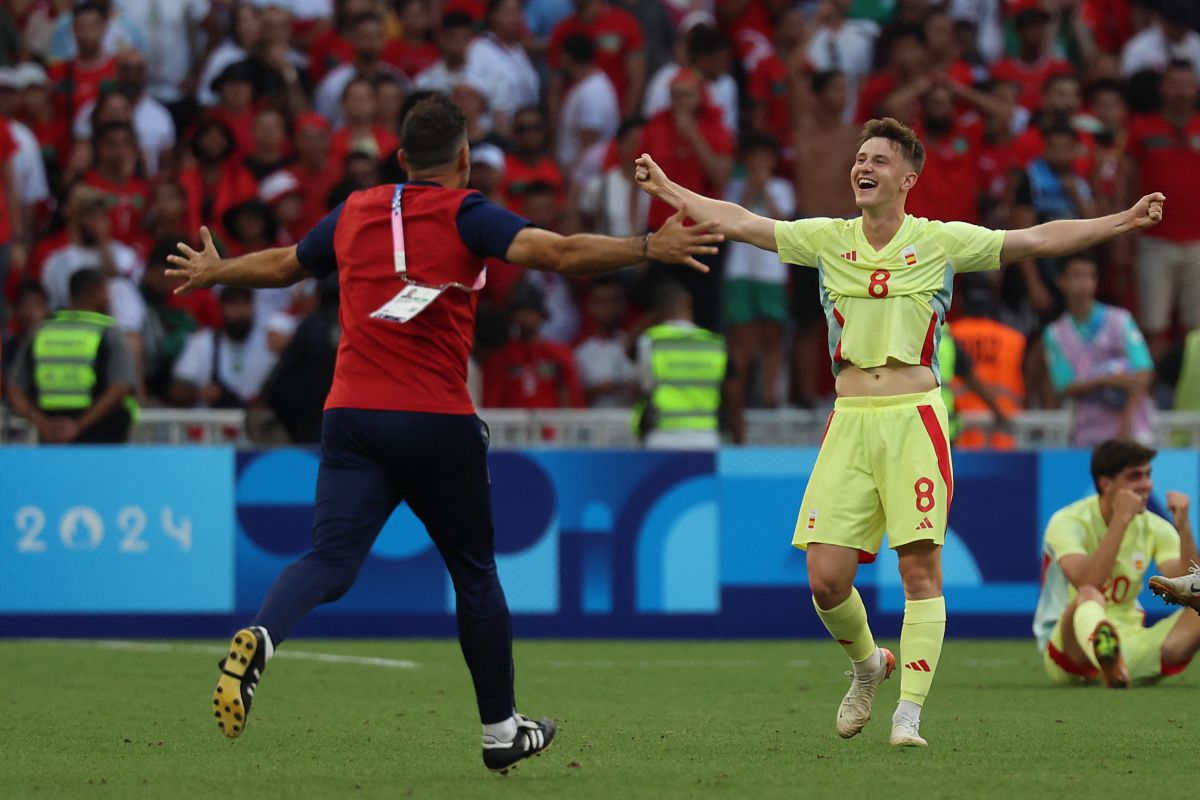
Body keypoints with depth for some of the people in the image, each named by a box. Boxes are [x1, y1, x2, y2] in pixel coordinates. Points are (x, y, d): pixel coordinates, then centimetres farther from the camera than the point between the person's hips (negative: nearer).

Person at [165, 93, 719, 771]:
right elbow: (555, 253, -17)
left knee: (330, 563, -7)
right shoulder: (463, 214, -3)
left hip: (352, 418, 3)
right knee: (475, 573, 14)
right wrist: (651, 249, -14)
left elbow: (281, 265, 28)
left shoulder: (355, 214, 12)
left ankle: (261, 638, -39)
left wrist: (212, 272, 47)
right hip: (438, 423, -3)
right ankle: (502, 729, 22)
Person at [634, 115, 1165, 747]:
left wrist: (1123, 221, -9)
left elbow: (1037, 240, 0)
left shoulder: (941, 241, 4)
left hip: (914, 416, -2)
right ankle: (867, 665, 24)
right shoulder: (827, 239, 12)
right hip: (850, 419, 2)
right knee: (825, 576, -5)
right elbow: (738, 223, 16)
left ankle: (909, 713, -4)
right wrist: (668, 190, 15)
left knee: (920, 567, -9)